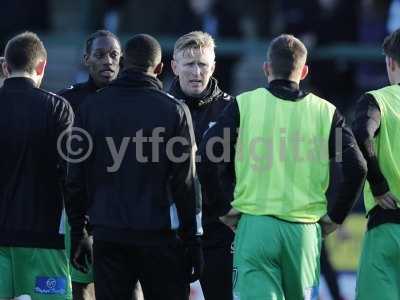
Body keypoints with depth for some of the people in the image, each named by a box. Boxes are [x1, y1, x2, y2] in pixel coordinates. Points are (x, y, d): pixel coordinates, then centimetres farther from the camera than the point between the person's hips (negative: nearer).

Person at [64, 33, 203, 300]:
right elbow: (185, 182, -3)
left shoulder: (91, 107, 5)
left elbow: (76, 178, 6)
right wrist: (193, 239, 3)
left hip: (107, 235, 2)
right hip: (158, 235, -2)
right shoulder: (174, 110, -3)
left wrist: (78, 233, 13)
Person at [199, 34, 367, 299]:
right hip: (304, 231, 2)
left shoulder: (244, 105, 2)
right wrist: (336, 216, 6)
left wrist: (224, 208, 4)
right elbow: (357, 167, -4)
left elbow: (207, 158, -7)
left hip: (254, 226, -2)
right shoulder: (324, 112, 6)